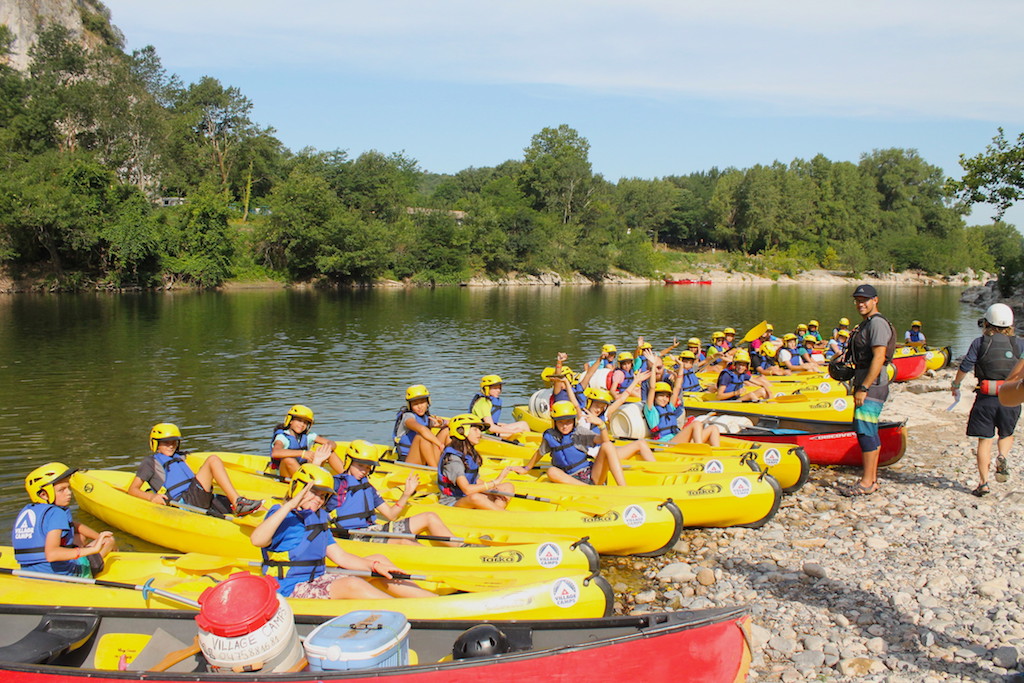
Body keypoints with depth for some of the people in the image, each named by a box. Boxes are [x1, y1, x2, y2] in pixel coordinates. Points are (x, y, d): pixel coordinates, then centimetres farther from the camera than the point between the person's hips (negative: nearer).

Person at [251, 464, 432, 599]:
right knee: (352, 584, -31)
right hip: (291, 590, -9)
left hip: (319, 581, 9)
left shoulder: (318, 517, 15)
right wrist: (290, 505, -34)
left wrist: (374, 565, -3)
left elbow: (340, 556, 12)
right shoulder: (283, 516, -10)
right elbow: (257, 540, -33)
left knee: (379, 560, 2)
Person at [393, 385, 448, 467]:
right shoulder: (408, 417, -9)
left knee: (446, 430, 5)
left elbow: (448, 423, 1)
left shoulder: (427, 418, 13)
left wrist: (442, 423, -22)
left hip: (425, 463, 7)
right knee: (422, 435, -31)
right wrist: (440, 444, -31)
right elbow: (422, 429, -30)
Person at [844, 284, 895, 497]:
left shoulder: (877, 323, -13)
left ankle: (866, 483, -8)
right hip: (867, 385, 10)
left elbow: (878, 358, -21)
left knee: (864, 431, -11)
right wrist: (859, 386, 19)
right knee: (869, 433, 12)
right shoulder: (867, 323, 19)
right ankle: (872, 479, 17)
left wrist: (863, 388, -22)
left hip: (872, 386, -10)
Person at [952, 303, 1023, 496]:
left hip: (986, 399, -1)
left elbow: (965, 366, -1)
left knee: (984, 440, 5)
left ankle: (983, 483, 2)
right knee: (1007, 434, 23)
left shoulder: (980, 343, -1)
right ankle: (1002, 457, -7)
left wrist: (955, 384, 14)